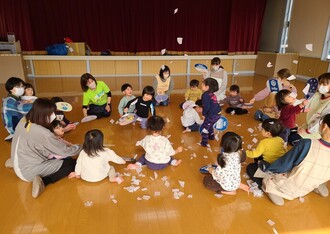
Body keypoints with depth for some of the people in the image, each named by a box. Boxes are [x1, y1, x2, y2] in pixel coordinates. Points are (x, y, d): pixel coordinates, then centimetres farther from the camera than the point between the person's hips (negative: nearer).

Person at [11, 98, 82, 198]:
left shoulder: (23, 121, -6)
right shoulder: (43, 134, -29)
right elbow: (65, 151, -19)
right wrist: (82, 147, -4)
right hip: (29, 172, -8)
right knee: (72, 163, -8)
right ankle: (44, 181, -15)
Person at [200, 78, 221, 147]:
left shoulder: (205, 95, -16)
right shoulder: (212, 94, 11)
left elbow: (206, 106, -20)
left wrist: (204, 114, -6)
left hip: (212, 115, -9)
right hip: (217, 113, 9)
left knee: (204, 127, 2)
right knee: (209, 125, 30)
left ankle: (204, 142, 6)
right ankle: (211, 136, 46)